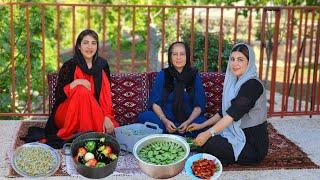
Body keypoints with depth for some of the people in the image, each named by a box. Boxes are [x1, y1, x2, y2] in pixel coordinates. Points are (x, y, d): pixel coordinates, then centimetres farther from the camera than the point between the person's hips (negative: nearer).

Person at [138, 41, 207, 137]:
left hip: (189, 120, 0)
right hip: (165, 119, 0)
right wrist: (165, 121, -17)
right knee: (143, 116, -27)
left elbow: (199, 105, 3)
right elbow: (154, 102, 2)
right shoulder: (162, 75, 6)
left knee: (204, 122, -32)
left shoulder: (194, 76, 6)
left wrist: (188, 122, -15)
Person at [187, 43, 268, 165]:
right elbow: (224, 112, 16)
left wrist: (209, 133, -34)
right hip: (239, 135, 8)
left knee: (208, 145, -22)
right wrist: (201, 126, 11)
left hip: (253, 144, -8)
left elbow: (233, 114, -28)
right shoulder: (236, 83, 10)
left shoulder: (253, 85, -19)